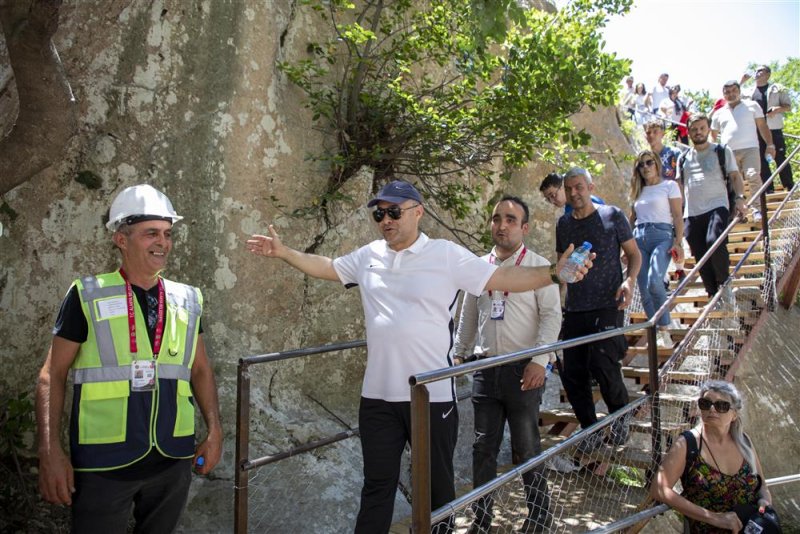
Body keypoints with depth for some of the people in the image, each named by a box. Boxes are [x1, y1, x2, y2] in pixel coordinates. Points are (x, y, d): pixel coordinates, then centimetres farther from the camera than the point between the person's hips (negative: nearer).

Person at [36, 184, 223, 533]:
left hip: (173, 459, 4)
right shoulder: (88, 296, -5)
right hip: (103, 462, -3)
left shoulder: (187, 299, 5)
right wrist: (50, 451, -10)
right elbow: (53, 375, -3)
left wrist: (214, 431, 6)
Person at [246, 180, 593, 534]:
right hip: (377, 395, 3)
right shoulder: (368, 256, 8)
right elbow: (325, 267, 21)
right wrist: (283, 252, 18)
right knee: (377, 484, 15)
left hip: (432, 395, -3)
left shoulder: (447, 255, -6)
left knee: (437, 484, 16)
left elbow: (502, 278, -8)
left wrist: (554, 273, -19)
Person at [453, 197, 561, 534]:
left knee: (526, 448, 7)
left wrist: (539, 360, -17)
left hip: (523, 370, -4)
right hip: (485, 368, 4)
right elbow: (468, 316, 18)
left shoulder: (538, 265, -3)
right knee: (483, 447, 10)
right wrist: (459, 353, 18)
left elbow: (551, 315, -8)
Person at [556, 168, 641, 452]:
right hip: (574, 309, 4)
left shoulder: (612, 215, 2)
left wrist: (630, 280, -13)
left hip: (607, 306, -4)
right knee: (572, 374, 0)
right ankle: (591, 430, 20)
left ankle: (621, 415, 13)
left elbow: (634, 253, 6)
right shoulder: (563, 224, 12)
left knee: (602, 364, -17)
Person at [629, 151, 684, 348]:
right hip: (639, 239, 5)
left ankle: (664, 330, -13)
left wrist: (678, 243, -11)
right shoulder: (638, 191, 22)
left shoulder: (669, 186, 8)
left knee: (654, 281, -27)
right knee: (644, 290, -3)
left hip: (662, 235, -5)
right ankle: (656, 332, 7)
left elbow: (678, 216, 1)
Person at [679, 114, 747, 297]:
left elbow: (735, 176, 6)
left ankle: (724, 282, -6)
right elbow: (679, 187, 21)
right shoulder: (684, 158, 19)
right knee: (701, 258, 0)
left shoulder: (722, 151, 11)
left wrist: (739, 198, -12)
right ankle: (714, 294, 11)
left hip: (717, 207, -3)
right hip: (692, 213, 3)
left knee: (714, 241, -28)